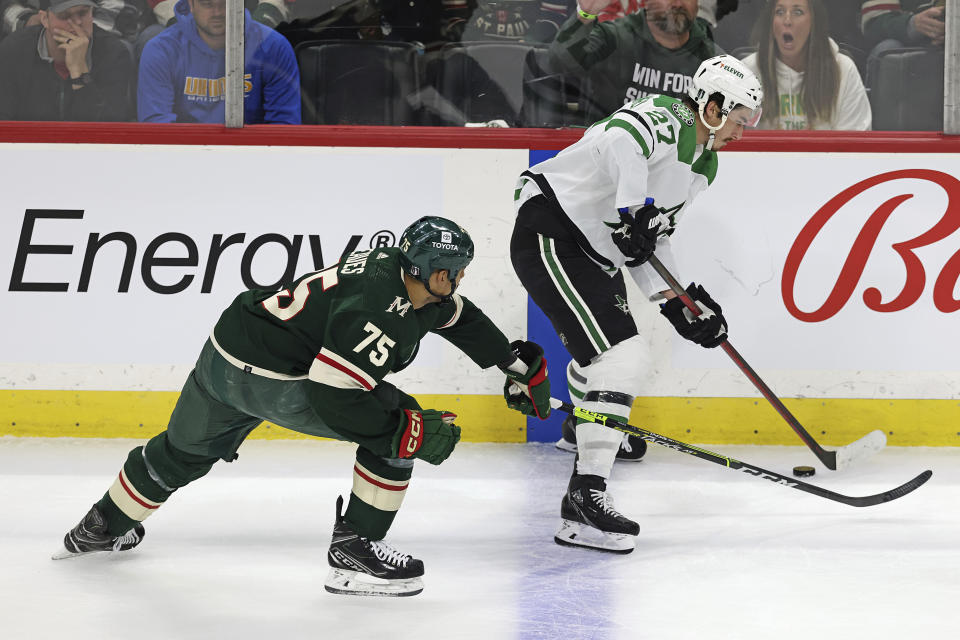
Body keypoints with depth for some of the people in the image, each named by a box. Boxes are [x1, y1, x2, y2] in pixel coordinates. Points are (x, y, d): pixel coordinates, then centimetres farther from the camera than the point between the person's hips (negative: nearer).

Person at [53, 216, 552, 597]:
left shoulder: (408, 277, 3)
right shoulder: (376, 308, -26)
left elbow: (462, 318, 23)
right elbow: (332, 399, -29)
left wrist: (517, 362, 24)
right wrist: (412, 431, -25)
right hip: (270, 378, -9)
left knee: (184, 452, 31)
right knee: (400, 429, -9)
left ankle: (103, 527, 50)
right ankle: (353, 552, -2)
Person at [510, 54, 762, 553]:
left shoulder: (701, 166, 15)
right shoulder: (664, 119, -14)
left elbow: (651, 240, 18)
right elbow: (621, 138, -38)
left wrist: (678, 302, 8)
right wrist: (633, 208, -42)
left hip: (595, 253, 10)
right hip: (549, 235, -10)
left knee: (629, 360, 18)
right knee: (620, 358, -18)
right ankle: (585, 498, -19)